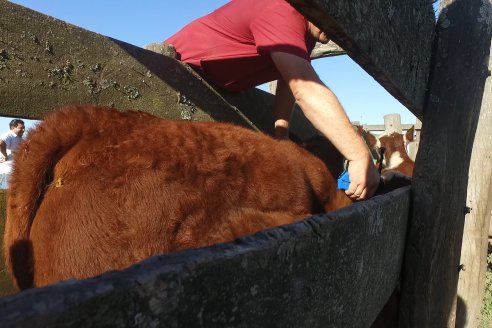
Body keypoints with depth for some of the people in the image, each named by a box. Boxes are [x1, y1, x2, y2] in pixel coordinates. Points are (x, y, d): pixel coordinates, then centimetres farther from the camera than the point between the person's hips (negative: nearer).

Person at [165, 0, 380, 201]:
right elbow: (306, 90, -45)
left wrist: (281, 134, -4)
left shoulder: (305, 29, -2)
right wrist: (361, 156, -47)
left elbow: (291, 80, 5)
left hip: (214, 86, 9)